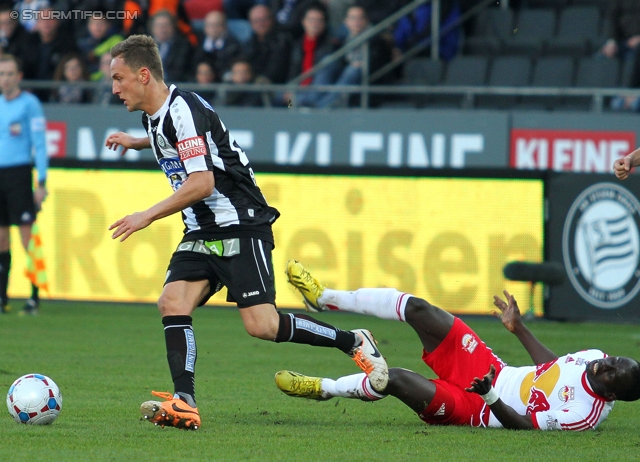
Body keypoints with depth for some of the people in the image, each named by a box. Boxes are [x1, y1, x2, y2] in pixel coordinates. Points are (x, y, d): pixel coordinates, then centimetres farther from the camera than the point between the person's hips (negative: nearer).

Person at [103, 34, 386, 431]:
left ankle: (353, 343, 3)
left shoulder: (183, 109, -19)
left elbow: (201, 183, -25)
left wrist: (147, 217, -19)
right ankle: (184, 404, -18)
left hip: (240, 226, -9)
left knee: (261, 325, -15)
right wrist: (136, 142, 33)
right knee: (173, 303, -12)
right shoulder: (156, 115, 11)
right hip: (202, 232, 9)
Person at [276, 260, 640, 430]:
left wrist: (490, 399, -35)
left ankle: (324, 389, 8)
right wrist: (519, 328, 18)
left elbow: (524, 425, -23)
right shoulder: (594, 358, -4)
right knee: (418, 309, -4)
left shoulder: (586, 413, -27)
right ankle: (325, 298, 11)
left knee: (395, 378, -22)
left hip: (474, 408, -8)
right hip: (491, 370, 8)